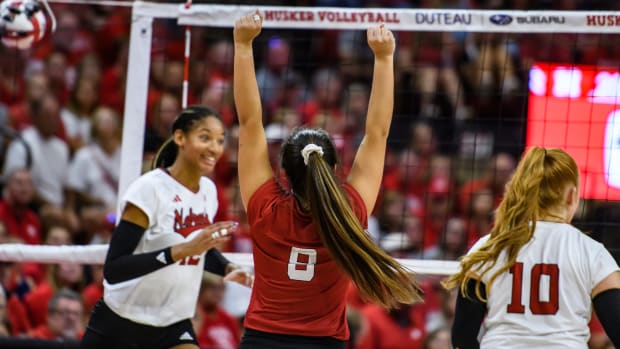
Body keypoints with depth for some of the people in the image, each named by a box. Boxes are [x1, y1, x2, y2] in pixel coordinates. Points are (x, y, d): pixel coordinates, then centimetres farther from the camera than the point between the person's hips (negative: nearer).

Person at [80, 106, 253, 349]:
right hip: (119, 326, -5)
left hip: (172, 327, 5)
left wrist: (228, 269, -2)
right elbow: (113, 269, -26)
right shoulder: (149, 189, -19)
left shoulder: (208, 190, 1)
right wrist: (181, 250, -35)